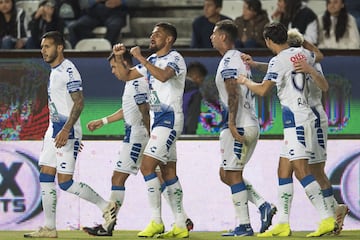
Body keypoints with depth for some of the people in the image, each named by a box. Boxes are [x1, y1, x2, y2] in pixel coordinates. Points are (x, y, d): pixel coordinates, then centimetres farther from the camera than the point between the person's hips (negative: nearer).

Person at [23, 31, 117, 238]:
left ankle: (106, 206, 3)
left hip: (66, 132, -10)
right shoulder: (54, 71, 17)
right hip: (54, 131, 10)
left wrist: (66, 130, -27)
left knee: (65, 182, -10)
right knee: (46, 177, 4)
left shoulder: (68, 70, -13)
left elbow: (79, 102, -20)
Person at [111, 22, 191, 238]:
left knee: (147, 166, -16)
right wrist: (119, 59, 5)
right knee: (168, 172, 8)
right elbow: (126, 76, 22)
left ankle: (157, 221, -15)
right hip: (158, 119, 9)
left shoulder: (175, 59, -10)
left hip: (170, 119, -9)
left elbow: (163, 76, -30)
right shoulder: (152, 60, 17)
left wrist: (141, 58, -25)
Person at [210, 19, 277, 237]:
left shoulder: (228, 62, -12)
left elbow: (234, 95, -21)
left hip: (238, 127, -10)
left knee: (233, 174, -4)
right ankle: (263, 205, 5)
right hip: (251, 125, 10)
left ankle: (244, 225, -4)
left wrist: (231, 124, -26)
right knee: (226, 174, 14)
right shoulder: (241, 59, 18)